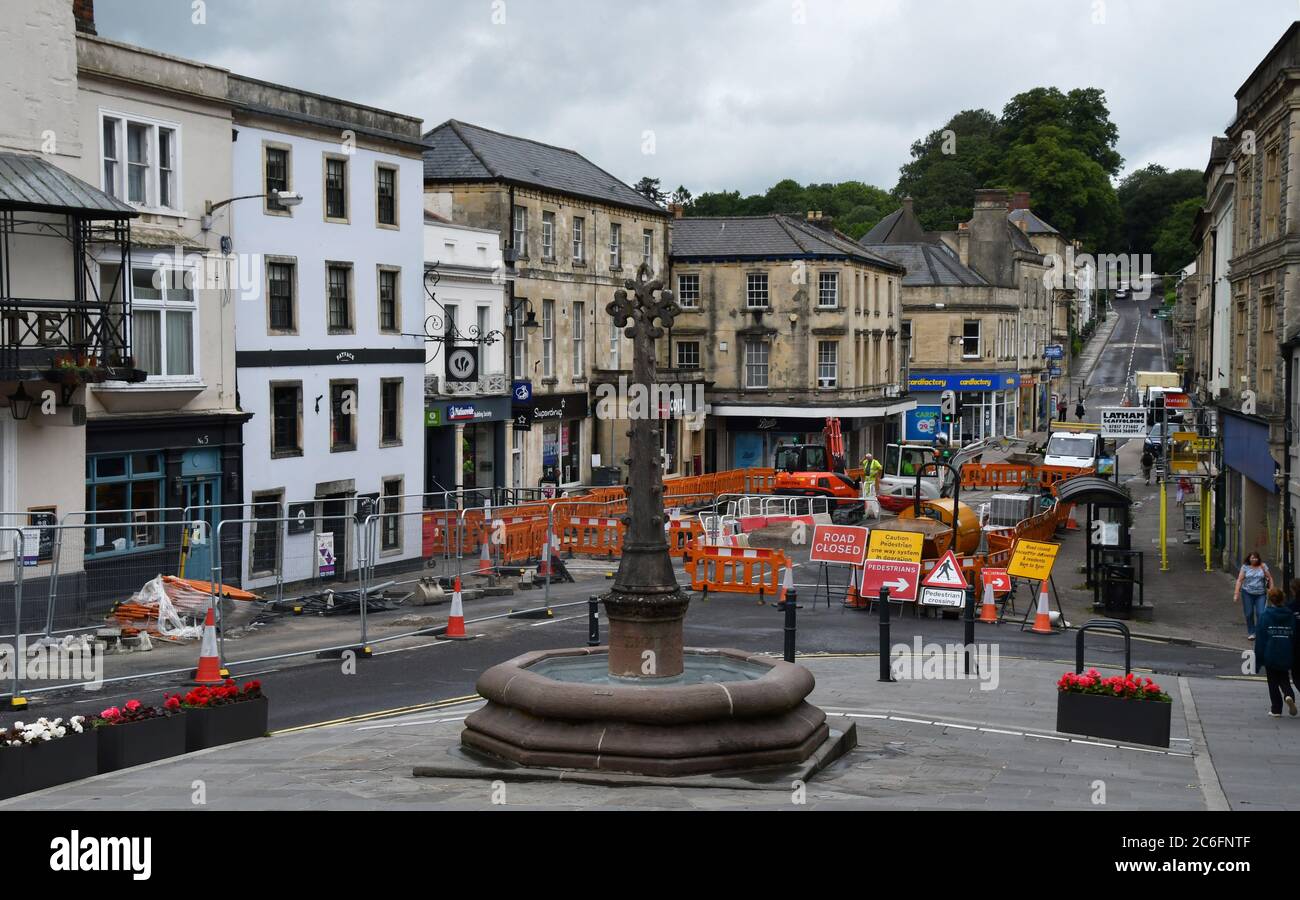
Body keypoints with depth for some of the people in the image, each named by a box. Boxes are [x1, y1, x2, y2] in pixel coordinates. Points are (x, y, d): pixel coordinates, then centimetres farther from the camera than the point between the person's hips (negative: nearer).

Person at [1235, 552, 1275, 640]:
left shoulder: (1263, 566, 3)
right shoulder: (1245, 567, 2)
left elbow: (1270, 578, 7)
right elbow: (1239, 580, 0)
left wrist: (1271, 590, 0)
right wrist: (1236, 593, -6)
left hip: (1260, 594, 0)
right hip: (1247, 593, 0)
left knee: (1261, 613, -9)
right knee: (1249, 614, 4)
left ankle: (1259, 632, 2)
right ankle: (1251, 633, 16)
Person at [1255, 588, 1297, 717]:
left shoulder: (1264, 616, -8)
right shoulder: (1290, 616, 0)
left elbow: (1260, 639, -8)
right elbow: (1295, 637, 2)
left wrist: (1259, 660, -3)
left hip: (1270, 656, -2)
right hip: (1286, 657, 2)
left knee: (1273, 682, 11)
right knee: (1284, 679, 18)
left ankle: (1276, 709, 11)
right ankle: (1289, 695, -12)